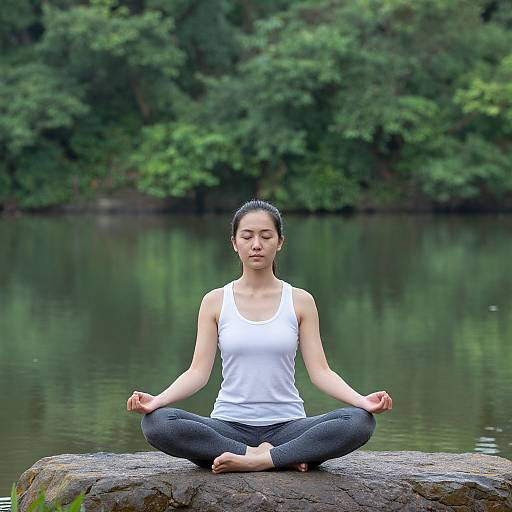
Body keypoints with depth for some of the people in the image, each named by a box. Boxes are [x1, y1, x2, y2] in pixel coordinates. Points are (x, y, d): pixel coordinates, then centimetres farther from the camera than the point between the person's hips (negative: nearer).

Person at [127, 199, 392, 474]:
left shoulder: (300, 302, 6)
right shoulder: (215, 302, 7)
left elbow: (319, 371, 1)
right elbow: (199, 371, 0)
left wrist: (361, 400, -18)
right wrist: (157, 400, -18)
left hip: (287, 427, 0)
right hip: (229, 427, 0)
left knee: (359, 422, -29)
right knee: (156, 422, -30)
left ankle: (258, 460, -28)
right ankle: (282, 457, -26)